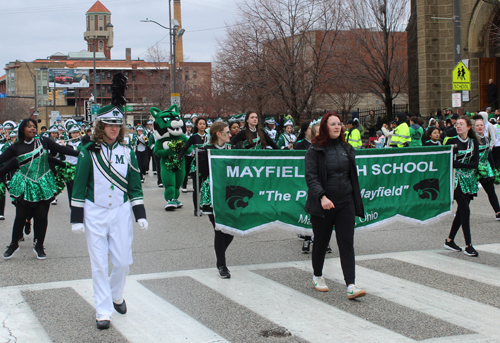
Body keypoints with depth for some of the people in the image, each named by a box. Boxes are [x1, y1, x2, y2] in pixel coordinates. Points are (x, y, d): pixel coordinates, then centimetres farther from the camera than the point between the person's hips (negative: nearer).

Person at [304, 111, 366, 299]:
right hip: (323, 205, -3)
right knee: (321, 242, 11)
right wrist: (322, 197, -28)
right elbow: (311, 177, -14)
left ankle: (351, 286, -12)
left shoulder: (347, 149, 11)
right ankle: (317, 276, 34)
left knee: (347, 243, -6)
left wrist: (356, 202, 18)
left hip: (345, 203, 3)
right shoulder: (315, 150, -5)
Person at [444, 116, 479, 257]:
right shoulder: (452, 142, -2)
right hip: (457, 179, -4)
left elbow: (475, 163, -5)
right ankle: (468, 245, -10)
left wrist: (458, 164, -15)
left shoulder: (474, 143, 5)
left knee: (461, 210, 7)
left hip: (469, 180, 4)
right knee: (465, 210, -11)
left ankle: (449, 241, 20)